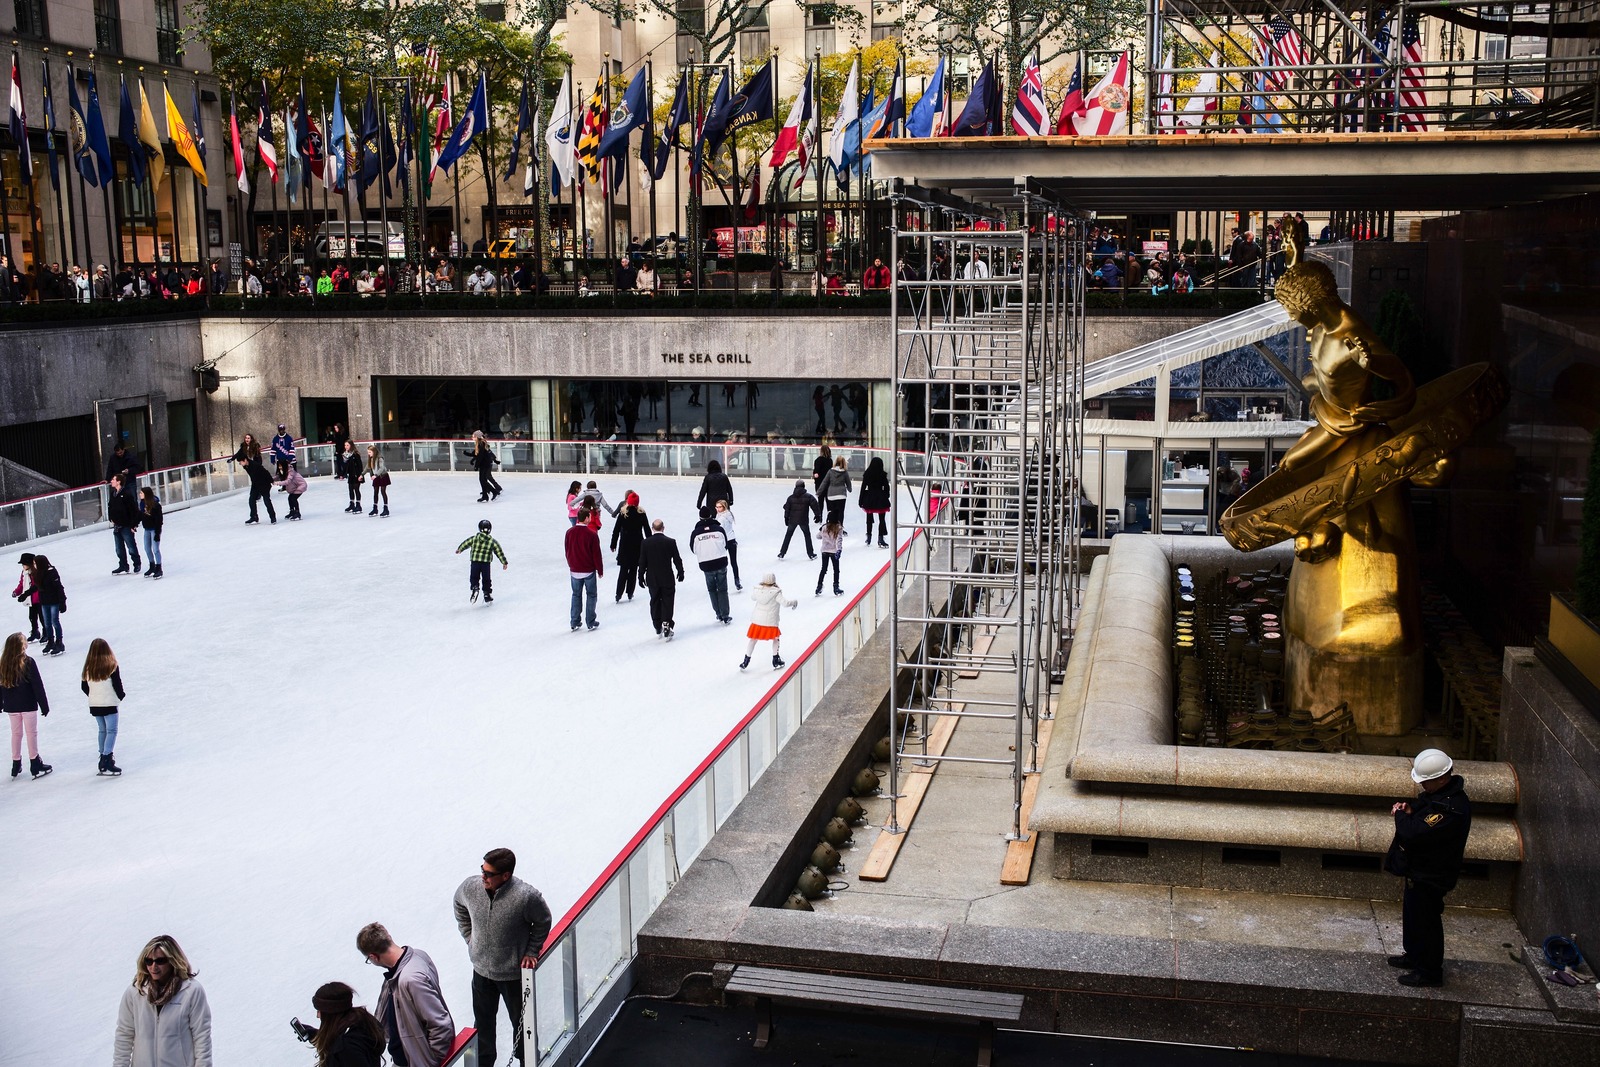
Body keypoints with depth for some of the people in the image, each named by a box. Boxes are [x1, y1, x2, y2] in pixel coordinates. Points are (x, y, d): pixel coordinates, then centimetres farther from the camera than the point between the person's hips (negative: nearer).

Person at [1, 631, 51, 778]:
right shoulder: (28, 662, -14)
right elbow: (37, 685, -13)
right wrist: (44, 705, -7)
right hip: (28, 704, -5)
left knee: (16, 733, 14)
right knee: (31, 733, 4)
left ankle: (16, 766, 19)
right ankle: (35, 764, 7)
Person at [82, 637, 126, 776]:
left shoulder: (88, 668, -1)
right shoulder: (112, 666, -13)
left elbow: (84, 686, 6)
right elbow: (117, 685, -11)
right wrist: (122, 696, 8)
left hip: (94, 705, 5)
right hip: (109, 704, -5)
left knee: (102, 730, 18)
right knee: (111, 731, -3)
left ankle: (104, 757, 22)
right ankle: (107, 762, -12)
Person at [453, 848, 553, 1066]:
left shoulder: (526, 896, -31)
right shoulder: (470, 887, -19)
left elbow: (543, 921, -10)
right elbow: (460, 909, 6)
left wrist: (531, 952, -8)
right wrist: (470, 939, 6)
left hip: (514, 972, -3)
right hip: (481, 969, 3)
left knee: (521, 1021, 19)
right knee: (483, 1020, 24)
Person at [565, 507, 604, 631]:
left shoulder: (569, 532, -4)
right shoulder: (592, 534, -18)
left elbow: (567, 551, 7)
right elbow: (596, 554, -13)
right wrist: (600, 570, -1)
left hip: (574, 571, 4)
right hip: (589, 571, -4)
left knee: (576, 595, 15)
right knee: (591, 595, 11)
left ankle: (574, 623, 17)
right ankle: (591, 623, 13)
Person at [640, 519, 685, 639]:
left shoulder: (645, 543, -6)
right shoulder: (670, 542, -10)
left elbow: (642, 562, -2)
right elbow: (677, 559, -4)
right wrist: (680, 572, 11)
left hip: (652, 579, 2)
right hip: (667, 579, -2)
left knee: (655, 603, 14)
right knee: (667, 603, 4)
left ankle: (658, 628, 21)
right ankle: (666, 627, -3)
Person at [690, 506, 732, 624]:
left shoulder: (695, 533, -9)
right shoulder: (719, 529, -6)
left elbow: (693, 549, 4)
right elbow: (725, 545, 7)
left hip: (706, 566, 0)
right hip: (721, 563, 0)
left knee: (712, 589, 18)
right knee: (722, 590, 9)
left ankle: (719, 614, 20)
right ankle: (725, 616, 7)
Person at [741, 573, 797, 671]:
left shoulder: (758, 590, -4)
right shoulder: (776, 593, -15)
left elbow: (753, 597, 16)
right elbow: (785, 603, -17)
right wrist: (794, 602, 1)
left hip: (757, 620, 3)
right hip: (770, 622, -3)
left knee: (753, 640, 16)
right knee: (776, 638, 19)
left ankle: (746, 661, 18)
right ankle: (775, 661, 21)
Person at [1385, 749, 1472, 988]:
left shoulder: (1452, 808, -33)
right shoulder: (1440, 791, -2)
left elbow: (1414, 833, -36)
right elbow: (1421, 806, 16)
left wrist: (1401, 815, -16)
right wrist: (1407, 810, -7)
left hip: (1430, 876, -10)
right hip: (1420, 869, 10)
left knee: (1426, 920, 6)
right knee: (1413, 914, 24)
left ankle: (1429, 971, 21)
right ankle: (1414, 956, 43)